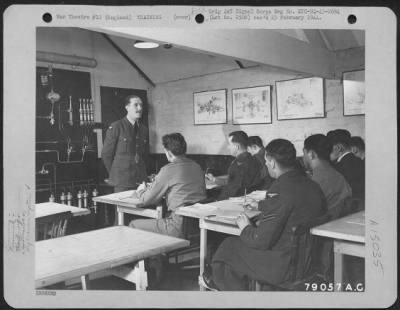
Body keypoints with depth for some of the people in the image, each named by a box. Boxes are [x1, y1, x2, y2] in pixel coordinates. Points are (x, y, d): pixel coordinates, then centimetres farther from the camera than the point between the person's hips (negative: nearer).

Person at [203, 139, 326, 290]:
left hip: (283, 267, -8)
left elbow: (261, 241, -21)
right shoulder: (313, 186, 1)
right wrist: (258, 223, 10)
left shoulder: (279, 191, -24)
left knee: (229, 246, 8)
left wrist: (246, 228, 0)